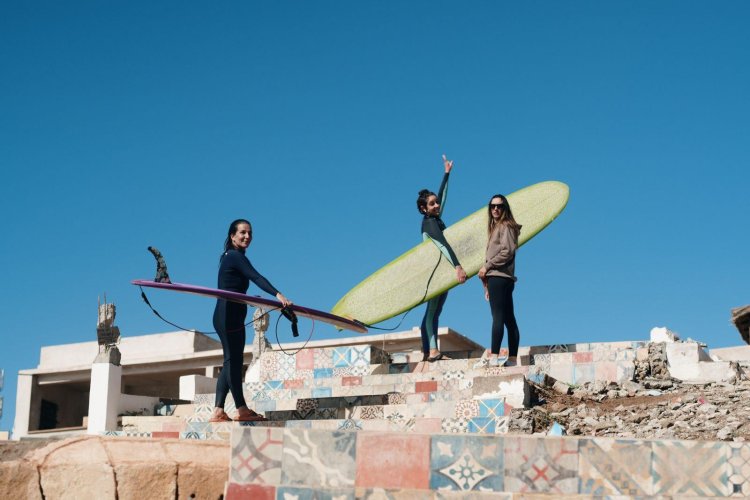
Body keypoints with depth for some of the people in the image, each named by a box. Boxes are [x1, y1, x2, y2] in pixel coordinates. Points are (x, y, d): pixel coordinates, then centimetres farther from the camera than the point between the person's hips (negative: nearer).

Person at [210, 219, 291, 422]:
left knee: (231, 361, 9)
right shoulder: (236, 257, -11)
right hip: (230, 315, -10)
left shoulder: (228, 256, 19)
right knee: (233, 361, -8)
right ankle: (241, 409, -7)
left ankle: (218, 411, 8)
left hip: (224, 316, 10)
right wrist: (278, 295, -37)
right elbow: (256, 277, -26)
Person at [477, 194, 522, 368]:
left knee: (498, 316, -15)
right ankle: (512, 359, 6)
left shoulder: (505, 226, -1)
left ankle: (493, 357, -20)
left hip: (498, 277, -10)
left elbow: (507, 251, -14)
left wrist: (487, 266, -9)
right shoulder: (494, 228, 26)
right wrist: (487, 284, 15)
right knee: (509, 319, 5)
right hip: (497, 277, 10)